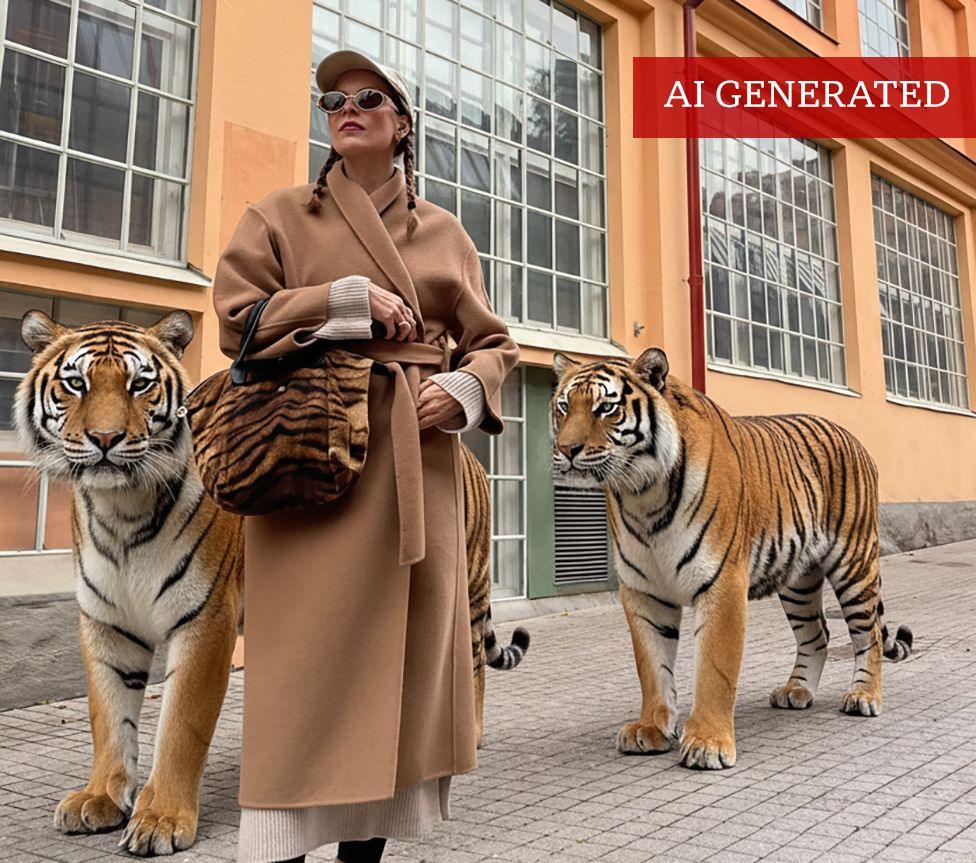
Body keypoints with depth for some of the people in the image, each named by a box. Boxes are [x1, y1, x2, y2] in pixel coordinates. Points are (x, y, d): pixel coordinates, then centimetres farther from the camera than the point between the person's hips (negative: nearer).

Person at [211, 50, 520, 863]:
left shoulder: (444, 231, 17)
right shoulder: (281, 215, 12)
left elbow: (493, 341, 15)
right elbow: (235, 314, 0)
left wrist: (463, 388, -6)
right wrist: (350, 299, -8)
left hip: (417, 458, 3)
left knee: (402, 642, 4)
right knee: (309, 646, -6)